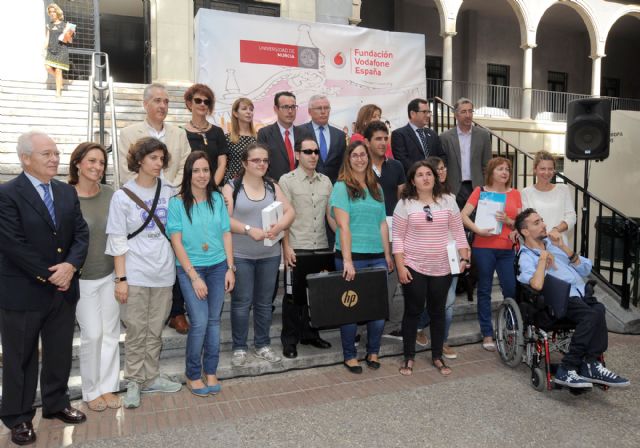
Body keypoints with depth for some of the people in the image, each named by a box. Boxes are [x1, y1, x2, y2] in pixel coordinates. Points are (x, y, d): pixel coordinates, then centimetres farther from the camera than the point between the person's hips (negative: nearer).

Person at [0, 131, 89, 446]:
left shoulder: (67, 192, 7)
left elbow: (81, 233, 3)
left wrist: (71, 265, -14)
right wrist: (49, 276, -16)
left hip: (64, 289, 6)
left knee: (60, 353, 18)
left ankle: (56, 404, 36)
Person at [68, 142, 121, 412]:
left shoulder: (111, 195, -3)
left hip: (111, 274, 3)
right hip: (82, 278, -3)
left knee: (111, 333, 11)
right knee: (92, 334, 3)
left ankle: (107, 386, 27)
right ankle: (91, 390, 25)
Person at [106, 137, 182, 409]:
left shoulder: (169, 191, 4)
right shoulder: (123, 196, -4)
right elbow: (117, 241, -5)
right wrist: (121, 278, -9)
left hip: (163, 272, 3)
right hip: (135, 274, -3)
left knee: (155, 330, 12)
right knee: (136, 331, 4)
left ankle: (151, 378, 26)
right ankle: (133, 382, 21)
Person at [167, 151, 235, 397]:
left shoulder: (217, 199, 3)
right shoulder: (177, 202, -6)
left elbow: (226, 234, 6)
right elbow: (176, 242, -8)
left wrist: (230, 268, 1)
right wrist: (194, 276, -11)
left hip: (218, 266, 3)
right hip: (190, 268, -3)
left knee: (214, 320, 8)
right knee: (200, 321, -7)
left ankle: (210, 372, 23)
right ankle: (193, 375, 13)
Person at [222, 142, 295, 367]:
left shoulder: (273, 187, 8)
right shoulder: (232, 187, -2)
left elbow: (290, 211, 1)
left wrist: (279, 226, -19)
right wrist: (249, 229, -22)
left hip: (270, 255, 4)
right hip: (240, 255, -3)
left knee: (264, 302, 13)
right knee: (241, 302, 4)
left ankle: (263, 345, 26)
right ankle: (239, 348, 18)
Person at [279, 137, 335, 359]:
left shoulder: (326, 181, 10)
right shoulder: (287, 180, -3)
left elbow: (331, 215, 11)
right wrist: (286, 247, -12)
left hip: (321, 247, 4)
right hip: (297, 248, -4)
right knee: (294, 294, 5)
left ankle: (310, 334, 27)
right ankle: (289, 340, 18)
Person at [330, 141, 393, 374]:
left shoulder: (376, 188, 13)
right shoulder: (342, 187, -4)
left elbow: (382, 224, 13)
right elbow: (343, 225, -12)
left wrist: (388, 255, 9)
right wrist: (347, 260, -17)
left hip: (377, 256, 5)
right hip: (352, 256, -5)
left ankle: (373, 352, 25)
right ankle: (349, 355, 20)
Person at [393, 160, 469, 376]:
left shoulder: (448, 201, 4)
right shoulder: (405, 203, -4)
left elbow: (458, 232, 8)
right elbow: (398, 237, -4)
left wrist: (464, 258, -1)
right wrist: (400, 266, -10)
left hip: (442, 268, 3)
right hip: (413, 267, -2)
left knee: (438, 311, 12)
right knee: (413, 311, 5)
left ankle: (437, 357, 26)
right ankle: (409, 357, 19)